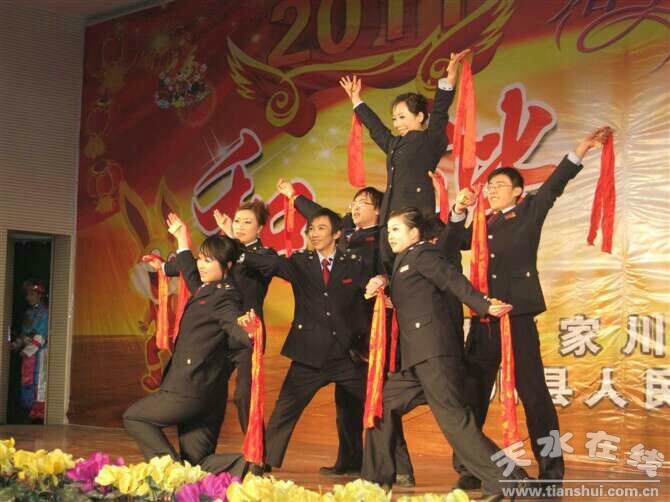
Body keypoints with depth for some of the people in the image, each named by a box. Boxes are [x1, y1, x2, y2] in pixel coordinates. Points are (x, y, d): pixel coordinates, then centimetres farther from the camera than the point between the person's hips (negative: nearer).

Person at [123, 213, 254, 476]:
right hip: (207, 395, 9)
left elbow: (237, 329, -30)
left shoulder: (224, 299, -14)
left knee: (133, 417, 9)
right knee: (199, 464, 6)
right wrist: (182, 241, 45)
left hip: (190, 390, -9)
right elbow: (192, 278, 36)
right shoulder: (207, 290, 14)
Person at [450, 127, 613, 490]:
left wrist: (582, 149, -15)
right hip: (483, 319, 5)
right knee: (472, 394, 6)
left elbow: (554, 185, -4)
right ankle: (468, 469, 15)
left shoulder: (529, 212, 6)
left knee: (533, 393, -5)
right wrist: (459, 210, 8)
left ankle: (550, 472, 1)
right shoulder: (484, 224, 19)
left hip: (517, 316, -5)